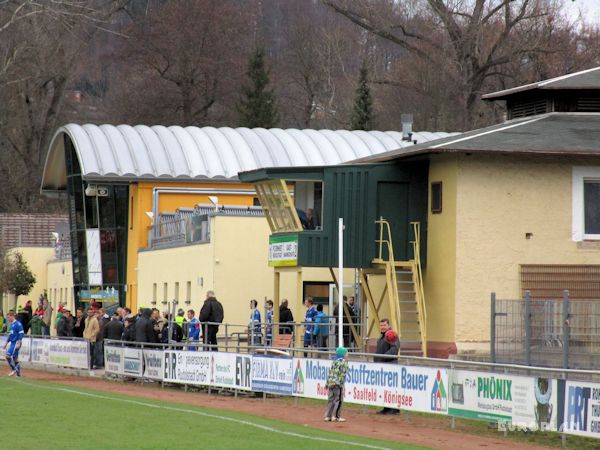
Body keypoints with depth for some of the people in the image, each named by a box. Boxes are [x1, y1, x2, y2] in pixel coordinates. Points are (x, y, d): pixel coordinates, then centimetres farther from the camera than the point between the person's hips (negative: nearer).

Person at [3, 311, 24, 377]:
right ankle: (18, 373, 15)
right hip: (12, 343, 9)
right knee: (15, 358, 10)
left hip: (16, 343, -9)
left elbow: (21, 333, -18)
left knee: (7, 355, -16)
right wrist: (6, 342, 26)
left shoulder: (18, 324, -13)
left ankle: (14, 369, -7)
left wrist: (18, 343, -23)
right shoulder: (11, 325, 15)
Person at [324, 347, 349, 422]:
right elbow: (343, 374, -12)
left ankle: (327, 416, 10)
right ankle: (336, 416, -3)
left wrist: (327, 383, 19)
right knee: (338, 400, -2)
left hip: (330, 382, 7)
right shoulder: (344, 362, -4)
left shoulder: (334, 361, 17)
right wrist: (341, 384, -14)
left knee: (330, 400, 10)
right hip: (338, 383, -7)